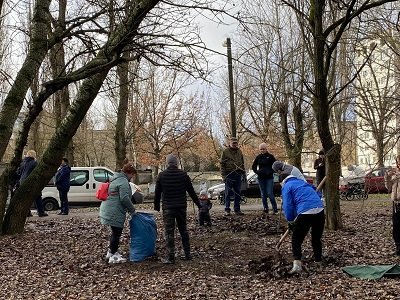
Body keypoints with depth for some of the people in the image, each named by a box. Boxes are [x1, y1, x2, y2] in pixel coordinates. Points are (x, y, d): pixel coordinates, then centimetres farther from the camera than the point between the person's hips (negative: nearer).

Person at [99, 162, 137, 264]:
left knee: (115, 232, 20)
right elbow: (124, 198, -22)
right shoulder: (123, 181, -15)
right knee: (116, 233, -2)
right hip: (114, 212, -11)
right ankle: (113, 256, 4)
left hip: (108, 210, 11)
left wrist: (129, 208, 24)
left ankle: (111, 252, 30)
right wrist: (132, 210, -9)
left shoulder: (116, 179, 20)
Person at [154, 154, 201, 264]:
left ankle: (171, 257, 0)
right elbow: (191, 191, 4)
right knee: (183, 230, 14)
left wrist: (156, 206, 15)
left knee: (169, 232, 0)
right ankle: (187, 254, 19)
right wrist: (198, 204, 14)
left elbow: (157, 193, 2)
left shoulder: (161, 175, -4)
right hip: (181, 207, 3)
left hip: (168, 208, -3)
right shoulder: (183, 174, 0)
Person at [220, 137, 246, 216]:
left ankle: (237, 209, 15)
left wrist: (244, 173, 13)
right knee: (228, 193, -1)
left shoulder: (239, 152, 13)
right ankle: (227, 209, 6)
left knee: (238, 193, 8)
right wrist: (223, 175, -11)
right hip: (229, 175, -5)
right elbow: (222, 164, -5)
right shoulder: (225, 152, -2)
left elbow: (242, 163, 20)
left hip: (238, 174, 5)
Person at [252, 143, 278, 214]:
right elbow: (253, 167, 15)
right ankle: (265, 209, 14)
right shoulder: (258, 157, 7)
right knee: (263, 194, 6)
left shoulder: (270, 156, -2)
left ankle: (275, 209, -1)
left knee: (270, 193, -10)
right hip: (261, 178, 4)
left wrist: (270, 172, -10)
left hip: (269, 177, -4)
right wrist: (257, 172, -1)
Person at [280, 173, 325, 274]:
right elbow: (318, 194, 30)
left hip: (305, 213, -6)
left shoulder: (286, 187, 10)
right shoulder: (303, 182, 29)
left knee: (296, 239, 2)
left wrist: (290, 220, 13)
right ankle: (318, 260, 29)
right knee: (316, 238, 23)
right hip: (320, 210, 6)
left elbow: (287, 206, 2)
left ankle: (297, 264, -12)